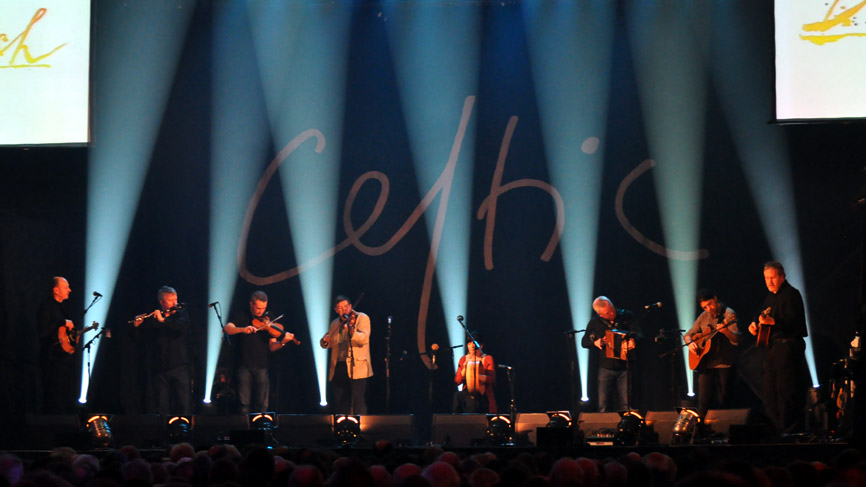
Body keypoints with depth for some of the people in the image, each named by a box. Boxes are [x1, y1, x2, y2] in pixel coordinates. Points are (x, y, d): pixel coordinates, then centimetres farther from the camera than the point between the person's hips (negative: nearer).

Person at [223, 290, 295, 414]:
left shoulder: (268, 323, 10)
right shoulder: (241, 318, 6)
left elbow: (272, 347, 6)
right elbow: (228, 328, -13)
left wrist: (282, 342, -15)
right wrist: (243, 329, -32)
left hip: (261, 367, 2)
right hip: (244, 366, -2)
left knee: (261, 405, -1)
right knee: (244, 404, -4)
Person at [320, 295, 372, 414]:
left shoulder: (362, 318, 1)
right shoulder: (334, 324, 19)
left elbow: (364, 338, -15)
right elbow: (326, 345, 23)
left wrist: (351, 331, -34)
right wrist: (325, 341, -1)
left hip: (356, 367, -6)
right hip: (338, 368, 6)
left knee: (358, 401, -11)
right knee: (340, 403, 8)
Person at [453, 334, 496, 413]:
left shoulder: (487, 359, 6)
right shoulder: (463, 359, 15)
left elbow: (491, 379, -10)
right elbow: (457, 381, 7)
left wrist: (476, 375, -25)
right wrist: (465, 368, -9)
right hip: (467, 393, 3)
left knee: (472, 401, -36)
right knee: (458, 395, -31)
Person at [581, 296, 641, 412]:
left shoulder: (627, 316, 1)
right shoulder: (595, 322, 4)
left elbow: (638, 333, -4)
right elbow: (584, 342, 11)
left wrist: (633, 340, -27)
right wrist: (595, 343, -10)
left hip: (625, 367, -1)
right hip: (606, 368, 1)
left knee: (625, 405, -5)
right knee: (604, 405, -4)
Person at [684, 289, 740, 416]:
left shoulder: (729, 314, -6)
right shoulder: (703, 317, 12)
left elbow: (736, 340, -15)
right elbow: (688, 335, 20)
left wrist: (725, 331, -34)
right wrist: (690, 343, -2)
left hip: (724, 364, -4)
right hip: (705, 364, 4)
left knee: (722, 401, -3)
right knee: (703, 402, -1)